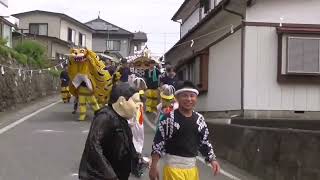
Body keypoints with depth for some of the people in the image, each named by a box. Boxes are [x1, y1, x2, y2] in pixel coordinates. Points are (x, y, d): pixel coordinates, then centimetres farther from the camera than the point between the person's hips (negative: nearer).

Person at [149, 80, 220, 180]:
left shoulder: (199, 119, 5)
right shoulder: (169, 118, -12)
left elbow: (204, 142, 13)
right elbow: (158, 143, -9)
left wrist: (212, 160, 2)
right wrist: (153, 167, -11)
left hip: (192, 167, 6)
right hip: (173, 167, -6)